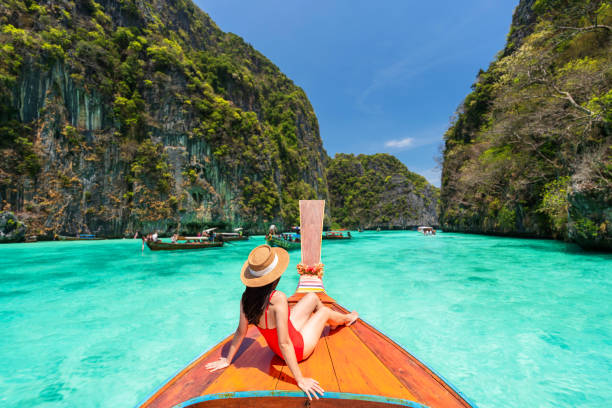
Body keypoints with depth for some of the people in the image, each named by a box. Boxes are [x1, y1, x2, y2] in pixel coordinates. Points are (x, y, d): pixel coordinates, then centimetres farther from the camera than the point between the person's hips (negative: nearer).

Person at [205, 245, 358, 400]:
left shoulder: (246, 298, -19)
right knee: (324, 311, 17)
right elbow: (284, 344, -36)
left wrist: (228, 360, 5)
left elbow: (240, 332, -10)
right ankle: (346, 319, 53)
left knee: (313, 297, 18)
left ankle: (331, 323, 50)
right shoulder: (278, 299, -39)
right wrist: (300, 380, -28)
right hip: (297, 350, -6)